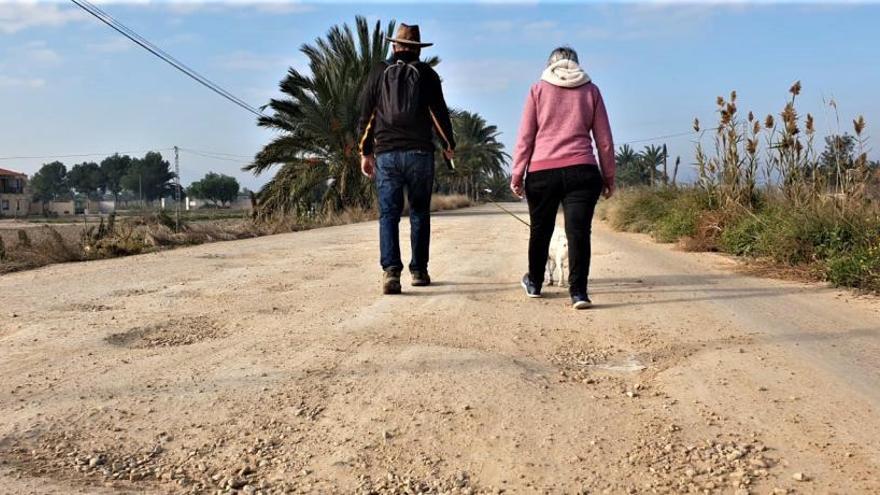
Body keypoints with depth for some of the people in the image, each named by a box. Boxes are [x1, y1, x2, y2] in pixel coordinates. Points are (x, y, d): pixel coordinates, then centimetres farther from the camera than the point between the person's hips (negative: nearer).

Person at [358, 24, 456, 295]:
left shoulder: (379, 72, 7)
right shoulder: (426, 73, 3)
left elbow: (366, 115, 7)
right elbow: (440, 112, 4)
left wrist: (366, 152, 14)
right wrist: (449, 145, 19)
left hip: (386, 153, 0)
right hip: (419, 153, 0)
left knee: (388, 214, 0)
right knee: (419, 213, 11)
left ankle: (391, 270, -17)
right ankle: (419, 271, 14)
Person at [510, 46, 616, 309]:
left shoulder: (538, 89, 8)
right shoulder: (591, 90, 10)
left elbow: (525, 137, 4)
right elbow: (604, 140, 10)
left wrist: (517, 174, 8)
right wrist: (609, 176, 17)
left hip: (542, 171, 1)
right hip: (582, 170, 0)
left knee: (540, 230, 14)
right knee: (579, 231, -3)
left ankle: (534, 283, 30)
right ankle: (578, 292, -11)